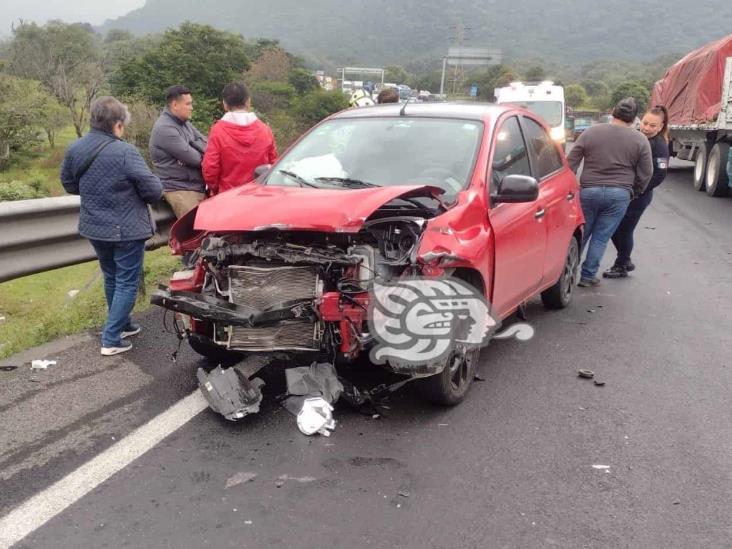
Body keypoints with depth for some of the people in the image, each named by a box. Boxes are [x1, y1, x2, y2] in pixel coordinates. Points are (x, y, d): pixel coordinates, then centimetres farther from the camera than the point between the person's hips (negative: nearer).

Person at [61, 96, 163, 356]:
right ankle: (111, 339, 4)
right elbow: (154, 190, -20)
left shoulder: (74, 149, -1)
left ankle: (122, 324, 36)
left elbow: (69, 185, 13)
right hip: (126, 229, -7)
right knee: (127, 283, 4)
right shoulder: (125, 152, -22)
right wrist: (134, 190, 2)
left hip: (94, 227, 7)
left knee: (111, 278, 22)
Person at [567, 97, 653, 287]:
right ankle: (588, 275, 11)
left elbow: (571, 162, 2)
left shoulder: (590, 133, 1)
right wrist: (634, 192, 19)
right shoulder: (640, 140, 2)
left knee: (580, 234, 14)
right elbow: (646, 173, 4)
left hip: (589, 191, 1)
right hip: (620, 195, 0)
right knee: (601, 237, 7)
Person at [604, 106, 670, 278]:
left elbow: (659, 175, -19)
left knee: (624, 230, 1)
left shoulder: (659, 145, -14)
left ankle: (621, 267, 21)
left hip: (637, 197, -7)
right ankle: (625, 261, 31)